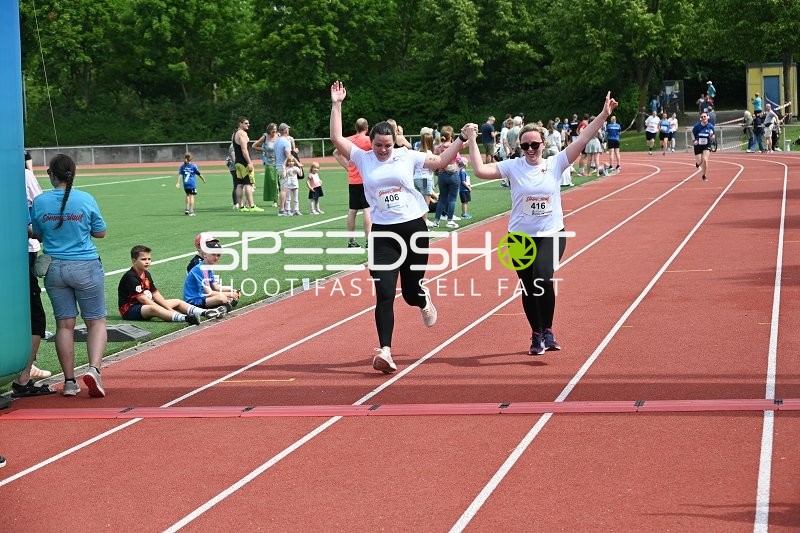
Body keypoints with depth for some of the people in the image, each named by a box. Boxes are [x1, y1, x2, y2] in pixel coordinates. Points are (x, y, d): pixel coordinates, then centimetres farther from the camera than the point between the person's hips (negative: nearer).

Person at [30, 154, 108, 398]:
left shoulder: (39, 202, -4)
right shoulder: (86, 200, -9)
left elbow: (37, 233, 9)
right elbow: (100, 232, 2)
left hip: (54, 268, 2)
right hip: (86, 268, -2)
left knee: (64, 324, 10)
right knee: (96, 321, 6)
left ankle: (69, 381, 11)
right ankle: (94, 368, -15)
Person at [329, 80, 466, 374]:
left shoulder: (407, 156, 3)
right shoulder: (363, 159, 2)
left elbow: (440, 161, 8)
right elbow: (337, 139, -6)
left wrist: (461, 139, 2)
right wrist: (336, 105, -10)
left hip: (414, 228, 0)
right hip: (383, 233, 0)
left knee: (411, 291, 10)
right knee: (384, 294, -12)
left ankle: (423, 299, 49)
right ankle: (385, 350, -13)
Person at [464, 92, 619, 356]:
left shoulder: (555, 164, -1)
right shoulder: (513, 167, -2)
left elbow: (582, 140, -7)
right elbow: (480, 170, -11)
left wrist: (603, 116, -14)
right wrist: (472, 141, -13)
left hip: (551, 234, -1)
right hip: (520, 236, 1)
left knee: (542, 278, -23)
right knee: (528, 287, 6)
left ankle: (547, 331, -7)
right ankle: (537, 335, 25)